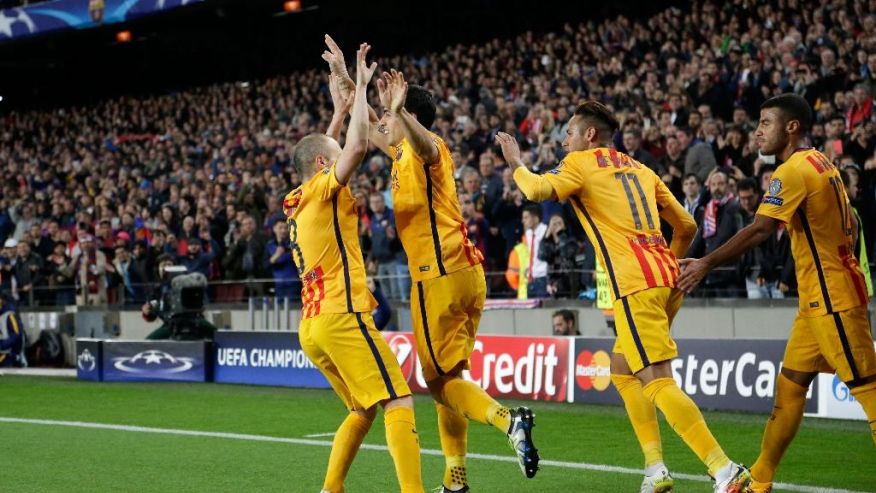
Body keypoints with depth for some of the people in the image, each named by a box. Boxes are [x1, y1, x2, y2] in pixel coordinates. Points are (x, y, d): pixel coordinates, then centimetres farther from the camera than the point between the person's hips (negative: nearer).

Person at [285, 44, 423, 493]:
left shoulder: (297, 204, 18)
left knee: (362, 410, 18)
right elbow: (357, 146, -18)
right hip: (342, 317, -9)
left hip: (311, 326, 9)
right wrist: (361, 85, -8)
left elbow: (337, 148, 33)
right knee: (399, 403, -12)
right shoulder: (323, 191, -4)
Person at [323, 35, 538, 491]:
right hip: (465, 272, 9)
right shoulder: (403, 153, 17)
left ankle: (508, 420, -23)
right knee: (445, 378, 12)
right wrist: (344, 78, 33)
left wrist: (398, 109, -50)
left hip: (439, 277, -9)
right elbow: (370, 128, 32)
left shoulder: (424, 150, -8)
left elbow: (424, 141, -34)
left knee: (441, 380, -6)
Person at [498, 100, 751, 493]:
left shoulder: (582, 163, 4)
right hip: (666, 276, 8)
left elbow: (537, 191, -14)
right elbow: (686, 225, 22)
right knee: (622, 369, 19)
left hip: (636, 283, -8)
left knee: (656, 381, -11)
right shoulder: (638, 169, 23)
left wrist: (516, 163, 6)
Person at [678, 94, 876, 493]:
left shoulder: (794, 169, -15)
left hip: (832, 298, -10)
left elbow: (759, 230, -22)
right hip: (819, 298, 10)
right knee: (790, 385, 11)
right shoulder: (822, 164, 14)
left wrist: (707, 263, -18)